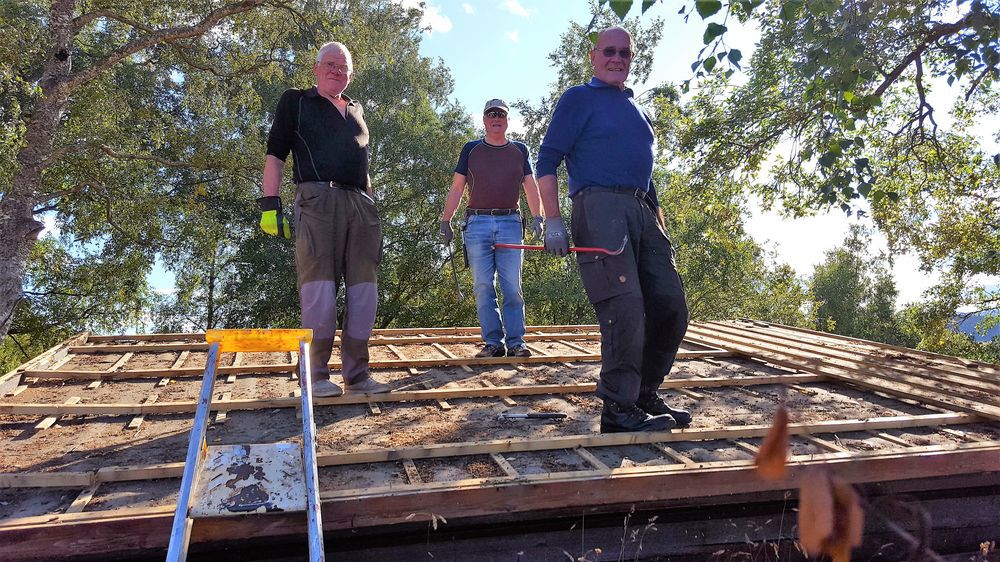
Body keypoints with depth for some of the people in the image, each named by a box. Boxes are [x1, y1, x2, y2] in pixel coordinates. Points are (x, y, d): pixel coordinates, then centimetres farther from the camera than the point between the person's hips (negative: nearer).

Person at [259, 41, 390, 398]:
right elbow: (275, 155, 5)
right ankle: (316, 376, 0)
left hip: (361, 205, 6)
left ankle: (357, 374, 9)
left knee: (364, 291, 2)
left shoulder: (356, 110, 27)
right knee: (319, 288, -8)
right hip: (318, 201, -5)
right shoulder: (295, 102, 12)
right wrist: (269, 204, -7)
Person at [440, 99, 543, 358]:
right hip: (477, 223, 0)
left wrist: (537, 217, 1)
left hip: (510, 223, 0)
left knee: (513, 286, -3)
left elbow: (531, 186, 15)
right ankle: (493, 342, 4)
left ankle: (516, 342, 1)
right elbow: (456, 188, 11)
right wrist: (446, 221, 4)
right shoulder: (471, 149, 13)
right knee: (483, 286, -2)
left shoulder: (519, 150, 15)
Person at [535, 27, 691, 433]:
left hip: (642, 212, 8)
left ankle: (645, 396, 16)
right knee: (625, 310, -15)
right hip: (600, 206, -7)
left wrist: (662, 232, 24)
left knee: (671, 309, 3)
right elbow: (547, 161, -1)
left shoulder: (636, 110, 29)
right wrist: (553, 222, -12)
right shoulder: (579, 98, 8)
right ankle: (618, 410, -7)